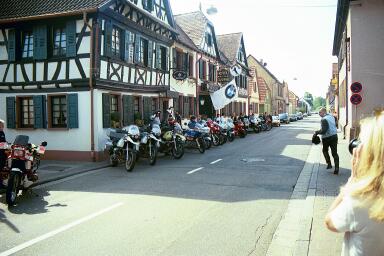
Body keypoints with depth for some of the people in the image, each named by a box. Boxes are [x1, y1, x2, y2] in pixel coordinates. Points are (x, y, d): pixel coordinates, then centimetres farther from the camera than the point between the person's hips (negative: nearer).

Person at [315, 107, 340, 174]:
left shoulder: (324, 119, -19)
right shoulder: (331, 117, 8)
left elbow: (323, 130, -26)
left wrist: (317, 132, -11)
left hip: (327, 137, -6)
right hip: (334, 136, 7)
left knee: (325, 150, 19)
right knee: (335, 153, 6)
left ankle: (329, 164, 16)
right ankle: (336, 169, 4)